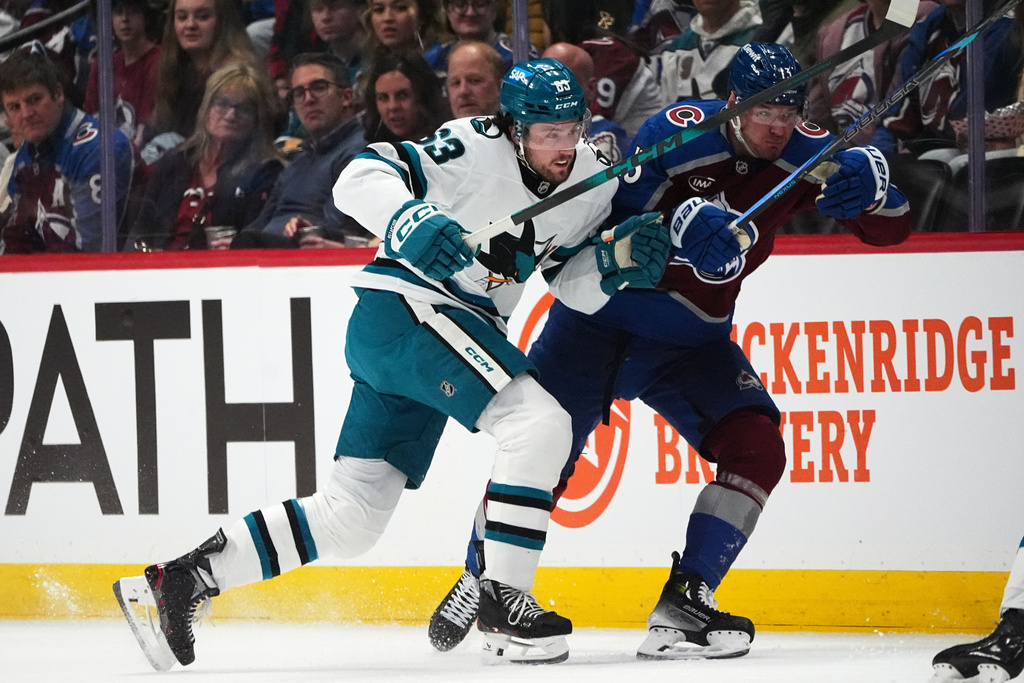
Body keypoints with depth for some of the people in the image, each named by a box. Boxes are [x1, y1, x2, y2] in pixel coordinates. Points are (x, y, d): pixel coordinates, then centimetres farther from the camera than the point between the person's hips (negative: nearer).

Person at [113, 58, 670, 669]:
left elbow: (575, 290, 8)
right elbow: (361, 178, -19)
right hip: (404, 312, -8)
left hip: (459, 330, 8)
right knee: (538, 419, -24)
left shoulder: (595, 180, 7)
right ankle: (502, 598, -17)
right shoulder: (476, 148, -15)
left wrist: (618, 258, -11)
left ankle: (181, 581, 14)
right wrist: (411, 223, -37)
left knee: (353, 516, 7)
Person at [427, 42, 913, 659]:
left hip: (691, 340, 4)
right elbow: (616, 229, -25)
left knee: (758, 446, -17)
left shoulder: (801, 154, -10)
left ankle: (684, 602, -13)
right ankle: (480, 582, 17)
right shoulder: (678, 134, -21)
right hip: (601, 320, -4)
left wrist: (868, 184, -32)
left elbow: (892, 227, -11)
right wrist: (684, 222, -42)